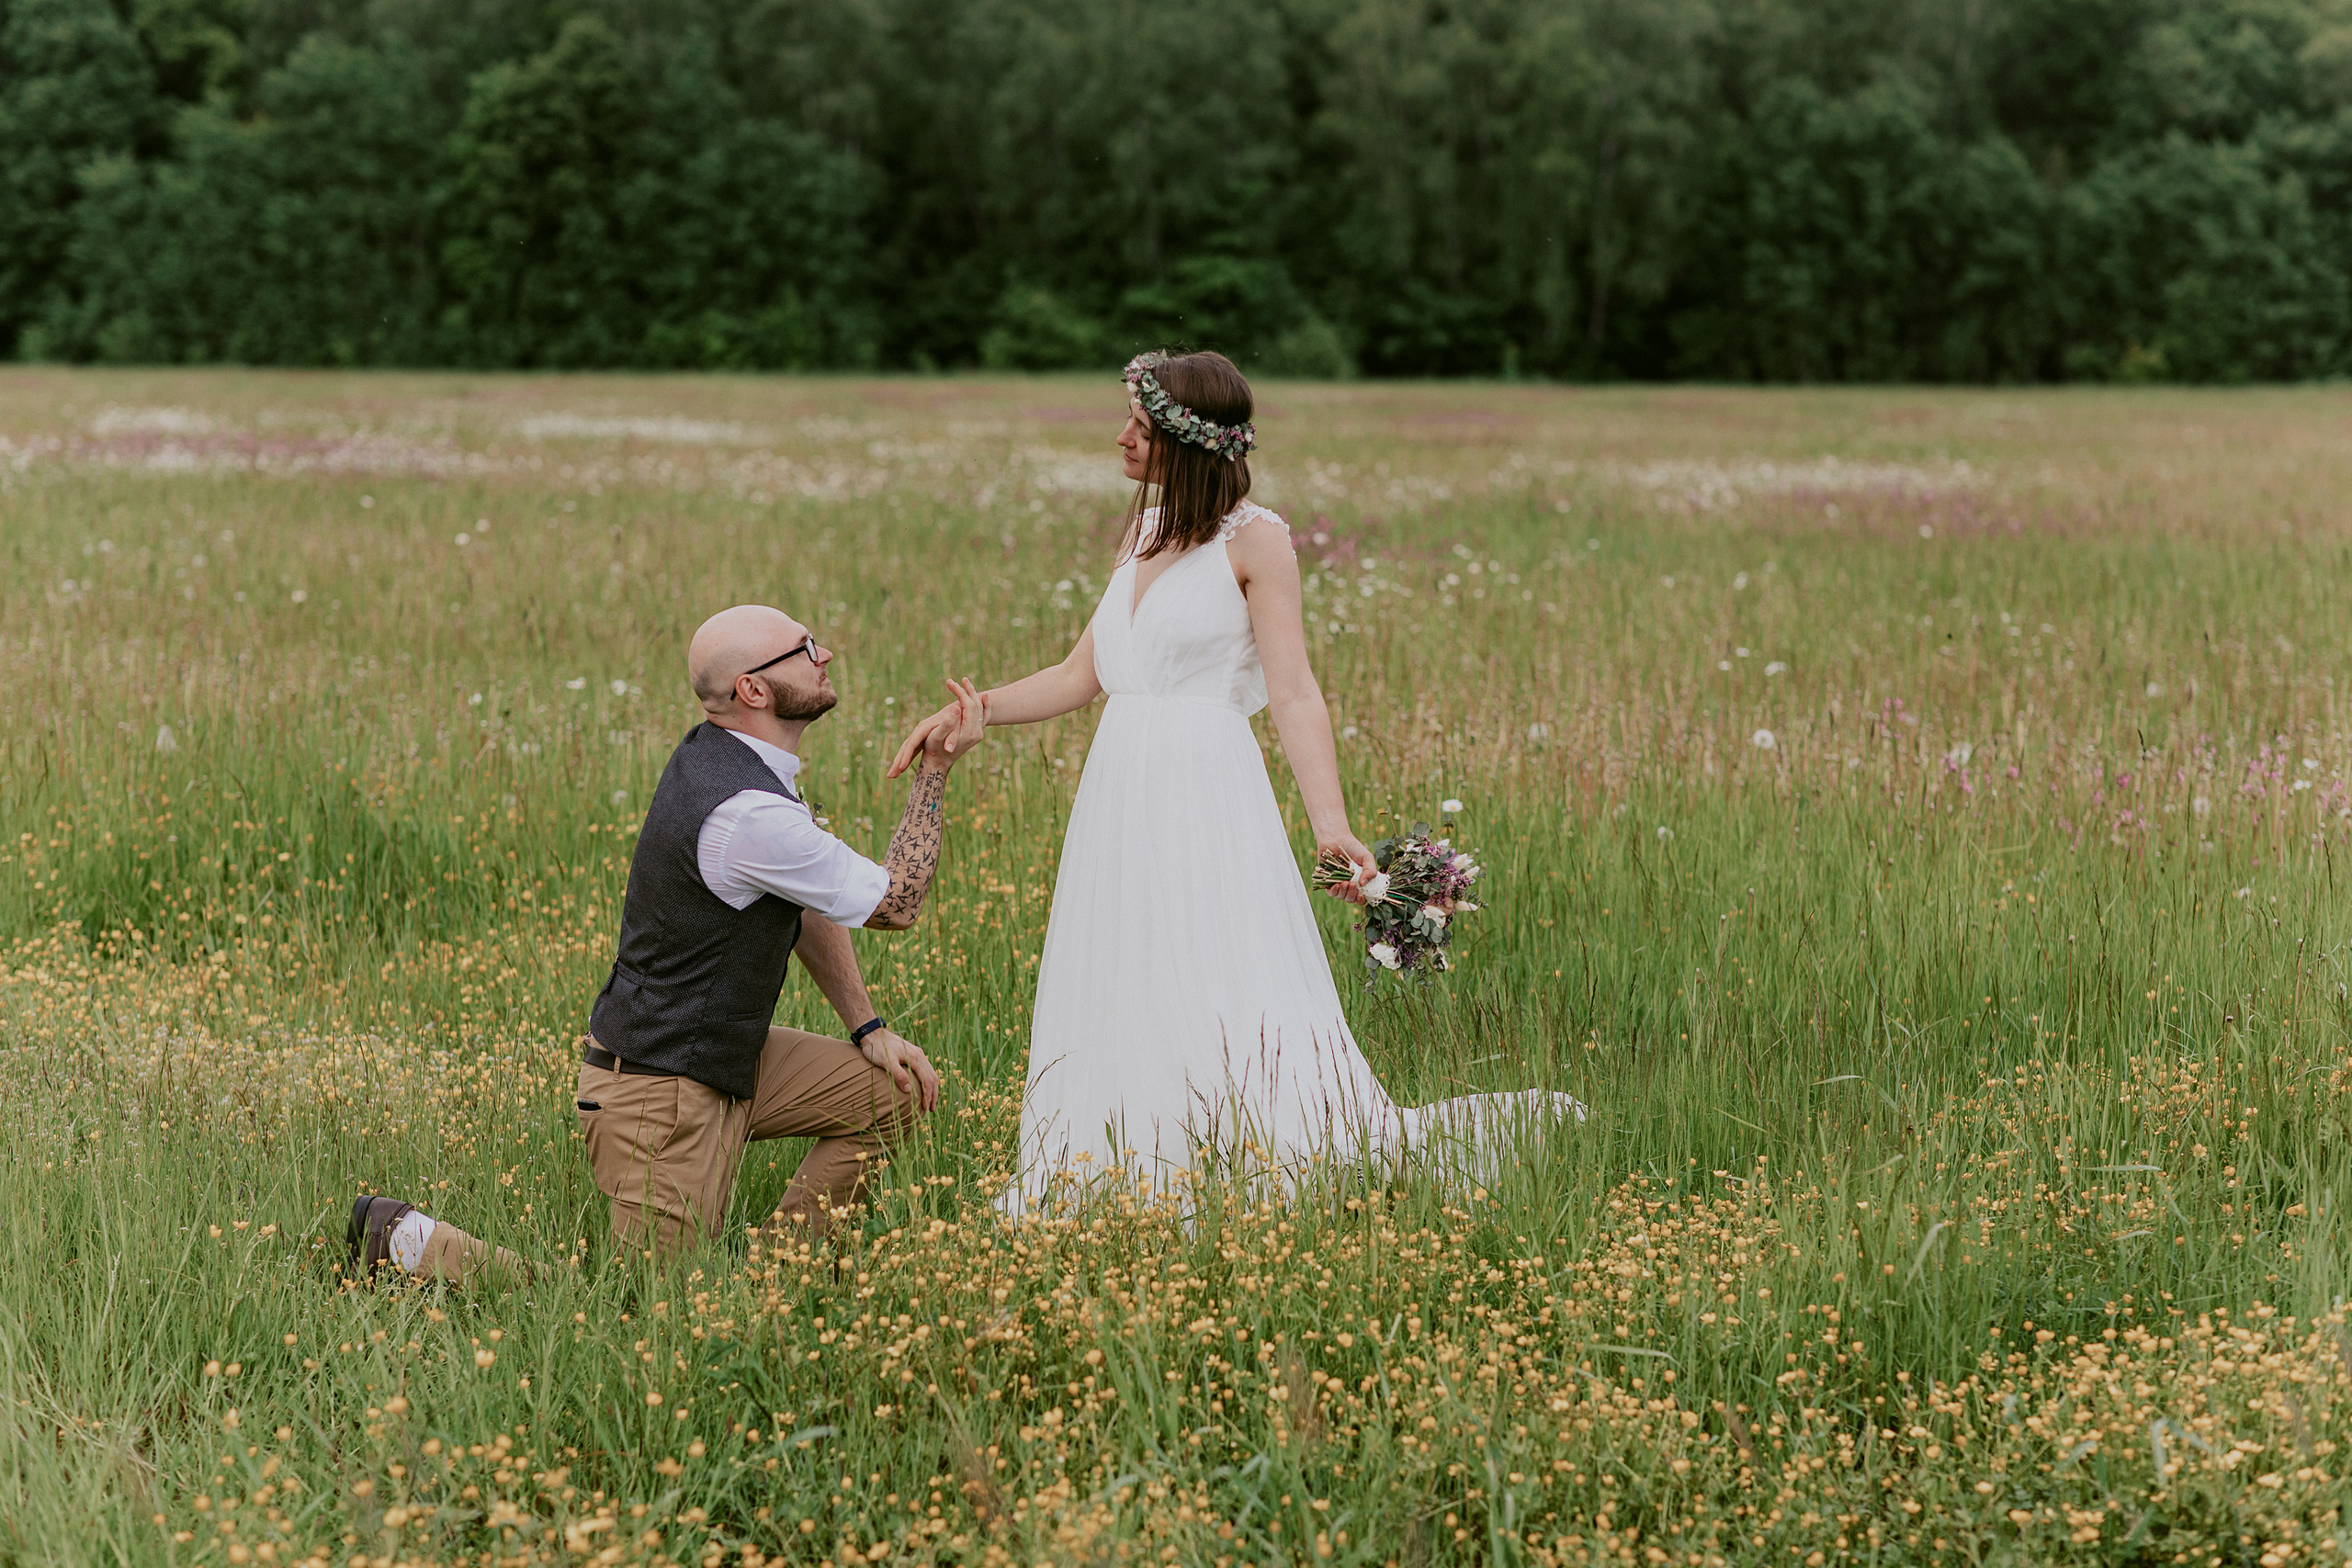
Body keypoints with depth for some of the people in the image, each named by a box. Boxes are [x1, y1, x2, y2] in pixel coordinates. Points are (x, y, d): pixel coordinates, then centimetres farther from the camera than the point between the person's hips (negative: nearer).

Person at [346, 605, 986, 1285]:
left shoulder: (719, 752, 3)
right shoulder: (748, 814, -28)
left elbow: (812, 906, 13)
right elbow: (894, 904, -15)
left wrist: (869, 1029, 8)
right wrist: (935, 771, -10)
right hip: (662, 1092, -10)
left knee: (900, 1090, 6)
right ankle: (411, 1241, 5)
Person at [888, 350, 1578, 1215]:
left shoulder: (1253, 538, -7)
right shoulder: (1145, 534, 15)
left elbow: (1293, 692, -13)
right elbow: (1080, 677, 18)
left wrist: (1331, 824, -24)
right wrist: (969, 709, 9)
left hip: (1207, 797, -8)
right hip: (1122, 797, 8)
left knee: (1233, 1017, -11)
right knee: (1120, 1020, 7)